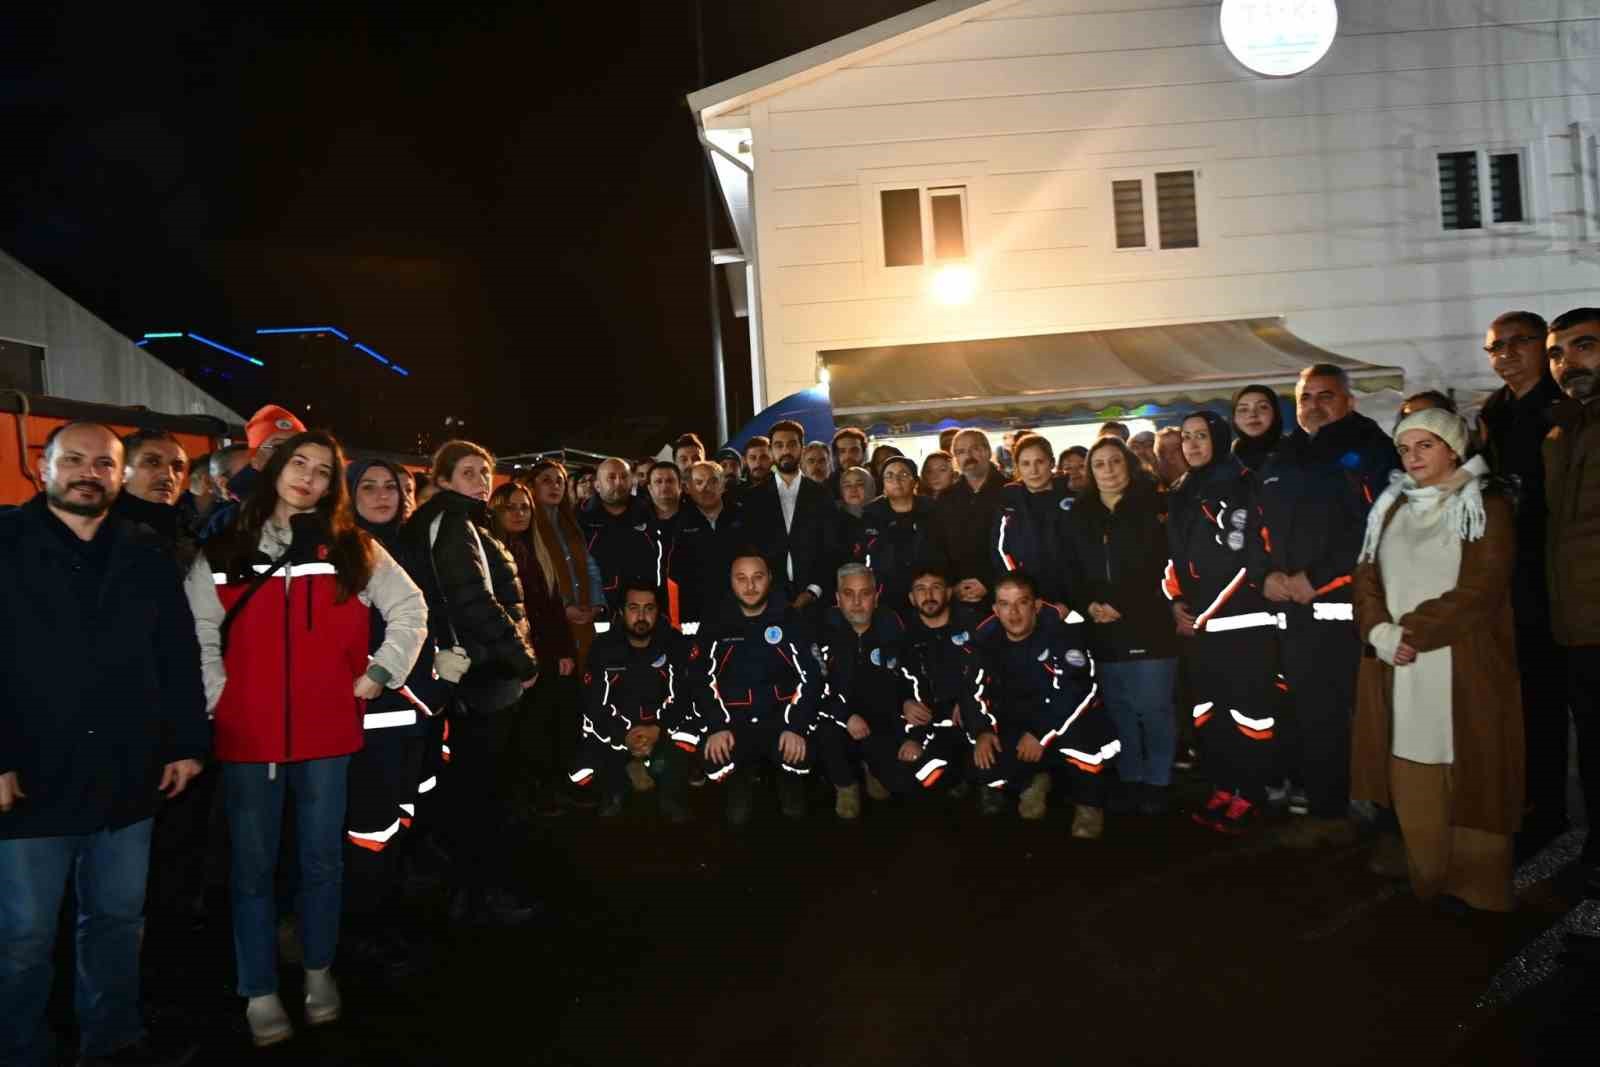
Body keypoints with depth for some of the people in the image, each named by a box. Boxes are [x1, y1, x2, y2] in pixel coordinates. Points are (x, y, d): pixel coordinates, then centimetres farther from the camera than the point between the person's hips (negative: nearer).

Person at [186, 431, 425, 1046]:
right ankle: (260, 993, 22)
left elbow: (410, 609, 6)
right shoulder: (224, 553, 5)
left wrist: (378, 675, 0)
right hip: (246, 734, 0)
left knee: (322, 859, 11)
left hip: (327, 730, 0)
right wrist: (216, 700, -4)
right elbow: (197, 635, 5)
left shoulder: (353, 550, 4)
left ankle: (319, 972, 30)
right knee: (254, 865, 9)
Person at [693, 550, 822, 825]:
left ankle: (790, 782, 10)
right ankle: (740, 782, 12)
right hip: (733, 721, 1)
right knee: (715, 762, -28)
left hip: (782, 718, 0)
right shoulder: (717, 626, 4)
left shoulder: (791, 621, 0)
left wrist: (796, 727, -18)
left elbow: (810, 677, -5)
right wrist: (717, 726, -15)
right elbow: (703, 680, 0)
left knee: (799, 755, -30)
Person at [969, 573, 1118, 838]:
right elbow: (974, 690, 3)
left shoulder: (1061, 627, -21)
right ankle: (1031, 781, 16)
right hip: (1017, 724, 4)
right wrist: (983, 731, -13)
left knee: (1079, 736, -37)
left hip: (1065, 718, -4)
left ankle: (1089, 803, -8)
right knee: (983, 765, -18)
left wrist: (1042, 734, -25)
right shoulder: (986, 636, -5)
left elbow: (1078, 690, -26)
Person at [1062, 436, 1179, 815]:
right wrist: (1088, 606, -9)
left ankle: (1157, 782, 12)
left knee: (1153, 708, -3)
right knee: (1119, 710, 9)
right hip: (1103, 631, 4)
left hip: (1148, 625, -3)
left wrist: (1122, 604, -14)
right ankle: (1131, 779, 21)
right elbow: (1072, 572, 9)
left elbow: (1162, 565, -7)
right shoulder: (1079, 515, 12)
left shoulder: (1151, 507, 1)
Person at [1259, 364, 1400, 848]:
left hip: (1342, 607, -6)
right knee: (1303, 714, 9)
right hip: (1290, 608, 6)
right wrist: (1268, 573, 2)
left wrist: (1316, 578, -14)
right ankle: (1321, 807, 21)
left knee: (1332, 713, -7)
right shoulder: (1282, 460, 19)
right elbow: (1260, 525, 21)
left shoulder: (1370, 450, -1)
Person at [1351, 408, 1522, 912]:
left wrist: (1411, 632, -14)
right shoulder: (1390, 508, 17)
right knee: (1411, 783, 3)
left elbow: (1480, 590, -10)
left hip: (1464, 669, -4)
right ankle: (1426, 887, 13)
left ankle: (1471, 892, 9)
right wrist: (1380, 633, -8)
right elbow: (1366, 579, 10)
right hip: (1397, 669, 4)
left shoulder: (1489, 508, 2)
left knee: (1466, 782, -2)